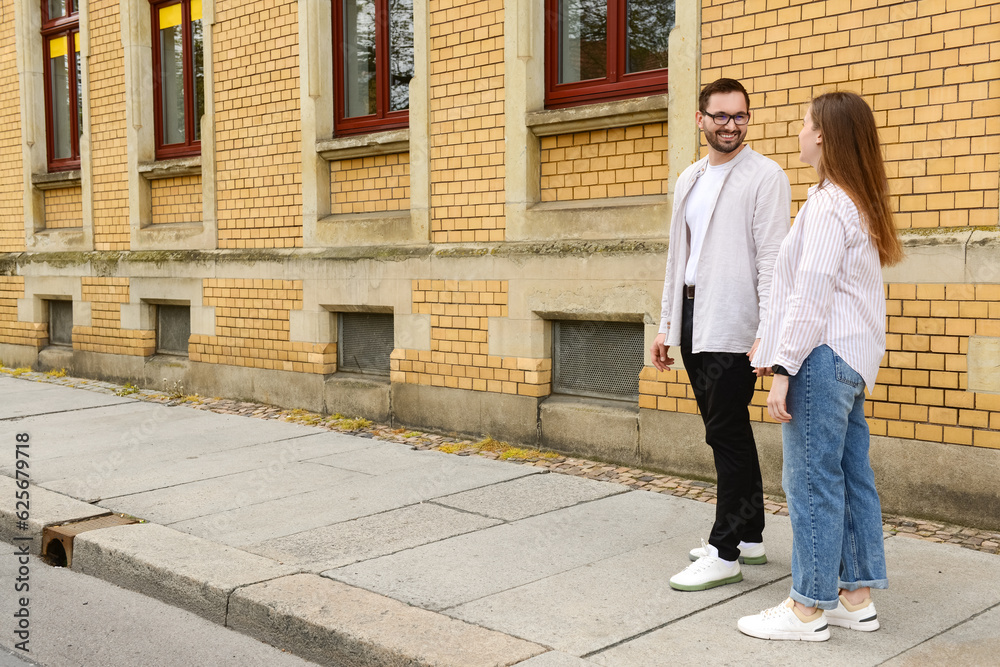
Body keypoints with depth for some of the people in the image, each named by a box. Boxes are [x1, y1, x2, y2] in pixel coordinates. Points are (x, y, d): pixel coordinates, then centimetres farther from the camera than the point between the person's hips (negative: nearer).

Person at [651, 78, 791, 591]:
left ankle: (724, 553, 4)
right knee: (728, 432, 13)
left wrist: (768, 334, -20)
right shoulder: (688, 180, 16)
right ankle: (750, 538, 25)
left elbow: (771, 259, -13)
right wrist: (666, 325, 17)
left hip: (733, 326, -7)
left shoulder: (765, 176, -6)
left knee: (727, 435, -5)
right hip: (693, 321, 8)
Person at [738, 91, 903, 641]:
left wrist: (783, 368, -19)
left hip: (823, 355, -10)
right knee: (853, 478, 12)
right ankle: (857, 596, 20)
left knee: (812, 482, -4)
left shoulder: (828, 204, -13)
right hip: (853, 358, 10)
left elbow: (812, 294, -19)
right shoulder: (861, 203, 18)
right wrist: (775, 343, 24)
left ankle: (808, 608, 4)